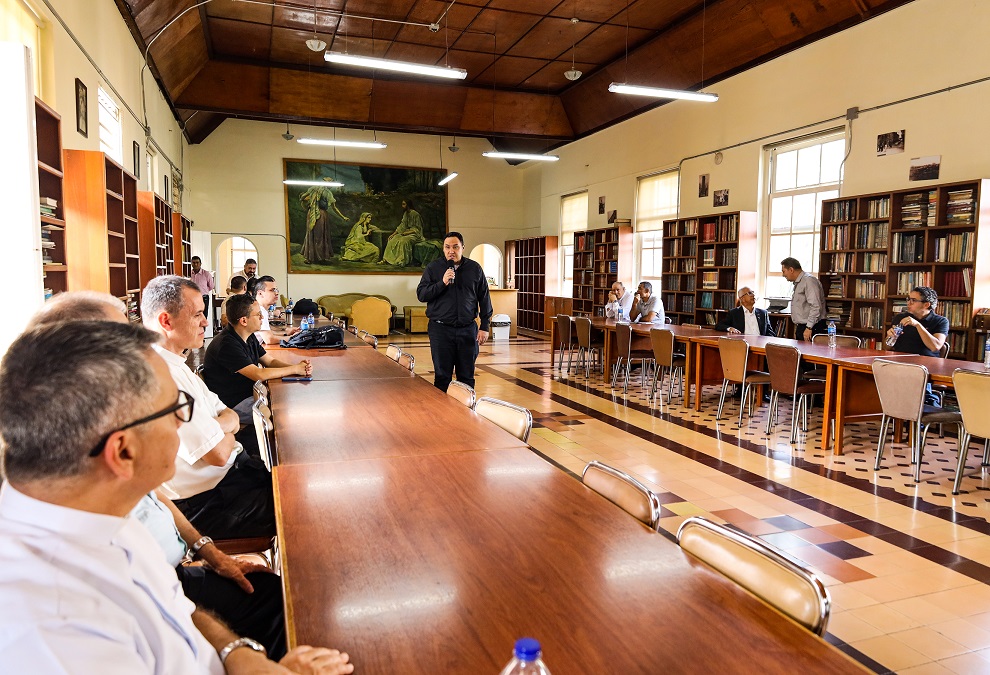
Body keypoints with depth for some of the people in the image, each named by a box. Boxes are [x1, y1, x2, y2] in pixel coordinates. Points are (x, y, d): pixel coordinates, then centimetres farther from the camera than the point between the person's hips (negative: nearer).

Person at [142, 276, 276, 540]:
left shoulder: (173, 363, 9)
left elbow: (231, 418, 10)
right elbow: (219, 454, -24)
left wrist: (216, 427, -14)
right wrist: (226, 430, -1)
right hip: (203, 503, -9)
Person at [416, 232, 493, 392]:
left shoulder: (475, 269, 6)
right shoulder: (433, 268, 4)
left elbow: (484, 299, 9)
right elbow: (421, 294, -2)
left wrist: (484, 326, 4)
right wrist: (442, 283, -15)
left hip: (468, 330, 1)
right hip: (440, 329, -1)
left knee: (467, 377, 7)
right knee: (442, 377, 1)